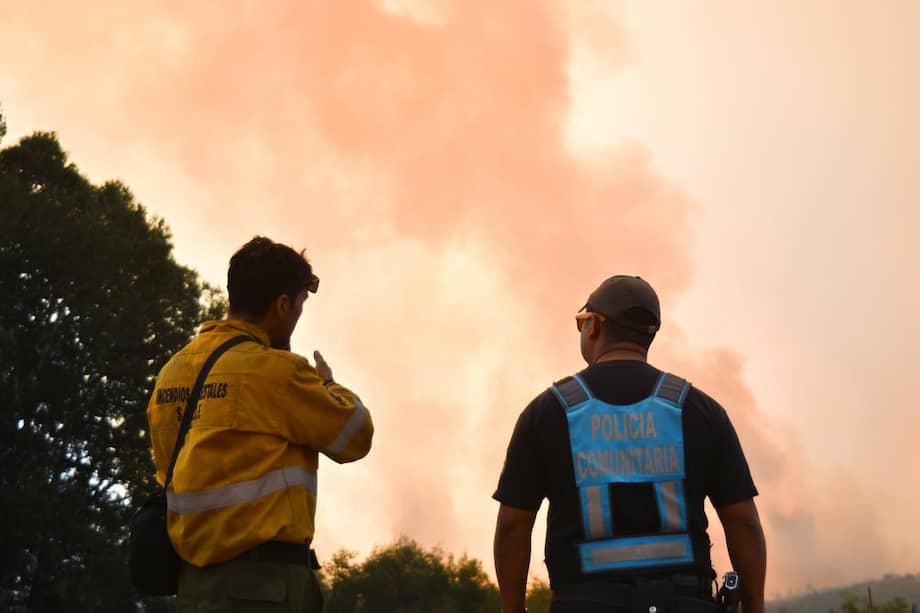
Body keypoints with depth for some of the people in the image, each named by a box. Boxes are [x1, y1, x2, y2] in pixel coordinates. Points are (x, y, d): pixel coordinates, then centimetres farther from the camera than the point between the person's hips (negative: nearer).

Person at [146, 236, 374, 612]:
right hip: (260, 576, -8)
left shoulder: (173, 371, 10)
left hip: (195, 572, 8)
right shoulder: (275, 370, -11)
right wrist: (328, 385, 19)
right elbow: (355, 436, -1)